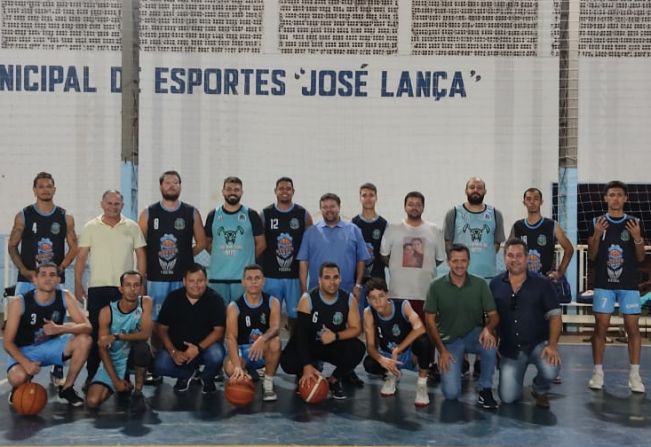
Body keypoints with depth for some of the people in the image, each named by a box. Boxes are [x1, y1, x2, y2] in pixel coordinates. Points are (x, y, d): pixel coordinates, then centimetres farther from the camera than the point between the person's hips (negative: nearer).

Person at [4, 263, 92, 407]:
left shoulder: (65, 297, -13)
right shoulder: (19, 302, -20)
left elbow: (87, 327, -20)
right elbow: (8, 342, -17)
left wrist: (60, 329, -38)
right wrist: (25, 362, -34)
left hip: (51, 345, 3)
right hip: (24, 350, -3)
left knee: (85, 340, -23)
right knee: (18, 378, -35)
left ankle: (67, 389, -4)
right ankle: (19, 389, 8)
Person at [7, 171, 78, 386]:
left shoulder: (65, 218, 3)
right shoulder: (23, 216, 1)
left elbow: (73, 247, 4)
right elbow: (12, 246, 3)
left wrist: (61, 268, -10)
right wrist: (24, 271, -10)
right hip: (27, 279, -1)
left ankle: (57, 371, 15)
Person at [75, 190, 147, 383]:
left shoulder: (132, 227, 5)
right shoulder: (90, 227, 4)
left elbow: (141, 255, 6)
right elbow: (81, 257, 4)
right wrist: (78, 284, -2)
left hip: (125, 288, 0)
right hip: (97, 287, 0)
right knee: (95, 331, 3)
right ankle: (92, 373, 14)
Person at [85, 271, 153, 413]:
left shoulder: (145, 302, -11)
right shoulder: (107, 312, -13)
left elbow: (146, 334, -22)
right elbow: (103, 349, -11)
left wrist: (116, 336, -29)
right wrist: (115, 380, -16)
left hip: (134, 355, -1)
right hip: (113, 360, 1)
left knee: (141, 345, -36)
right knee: (92, 401, -16)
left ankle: (138, 392, -13)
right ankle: (121, 384, 19)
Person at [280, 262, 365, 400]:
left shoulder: (349, 299, -10)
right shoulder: (307, 299, -19)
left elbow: (356, 329, -8)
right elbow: (301, 334, -23)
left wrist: (336, 336, -29)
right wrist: (307, 366, -33)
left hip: (335, 346, 2)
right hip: (309, 345, -2)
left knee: (358, 349, -27)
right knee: (288, 362, -30)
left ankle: (334, 380, 1)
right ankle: (305, 378, 10)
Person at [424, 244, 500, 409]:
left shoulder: (480, 284, -7)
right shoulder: (436, 286, -8)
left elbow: (493, 315, -5)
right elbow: (430, 321, -3)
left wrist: (488, 328, -29)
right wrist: (442, 350, -8)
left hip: (473, 334, 1)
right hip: (449, 339, 0)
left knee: (489, 344, -37)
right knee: (451, 393, -15)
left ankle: (485, 390, -11)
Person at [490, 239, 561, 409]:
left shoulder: (542, 283, -5)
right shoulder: (495, 284, 0)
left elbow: (554, 315, -7)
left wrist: (552, 344, -18)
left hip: (538, 343, -1)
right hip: (509, 349, 2)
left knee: (550, 370, -32)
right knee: (507, 398, -5)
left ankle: (539, 390, 6)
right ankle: (515, 376, 32)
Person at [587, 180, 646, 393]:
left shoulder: (634, 223, 5)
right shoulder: (597, 222, 4)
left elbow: (641, 258, 6)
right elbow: (591, 256, 2)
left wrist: (637, 238, -12)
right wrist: (597, 235, -13)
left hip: (629, 284, 0)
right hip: (604, 284, 0)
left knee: (633, 326, -2)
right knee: (601, 326, -2)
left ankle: (634, 374, 5)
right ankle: (598, 371, 7)